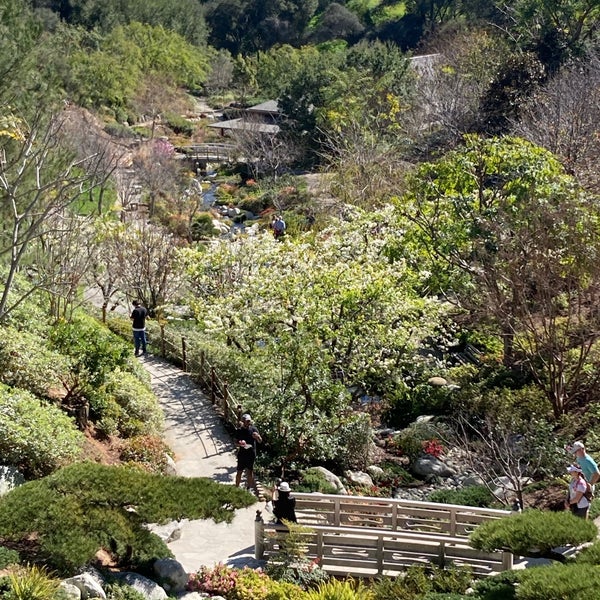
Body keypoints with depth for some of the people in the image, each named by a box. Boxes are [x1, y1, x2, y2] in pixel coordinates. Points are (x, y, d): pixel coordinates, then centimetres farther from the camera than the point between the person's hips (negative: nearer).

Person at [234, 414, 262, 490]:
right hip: (242, 454, -2)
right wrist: (239, 444, -24)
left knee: (250, 471, 11)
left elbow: (260, 441, 0)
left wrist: (257, 437, -22)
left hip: (251, 454, 2)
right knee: (239, 472, 2)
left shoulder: (253, 429, -2)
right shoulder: (239, 431, -6)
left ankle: (249, 487, 25)